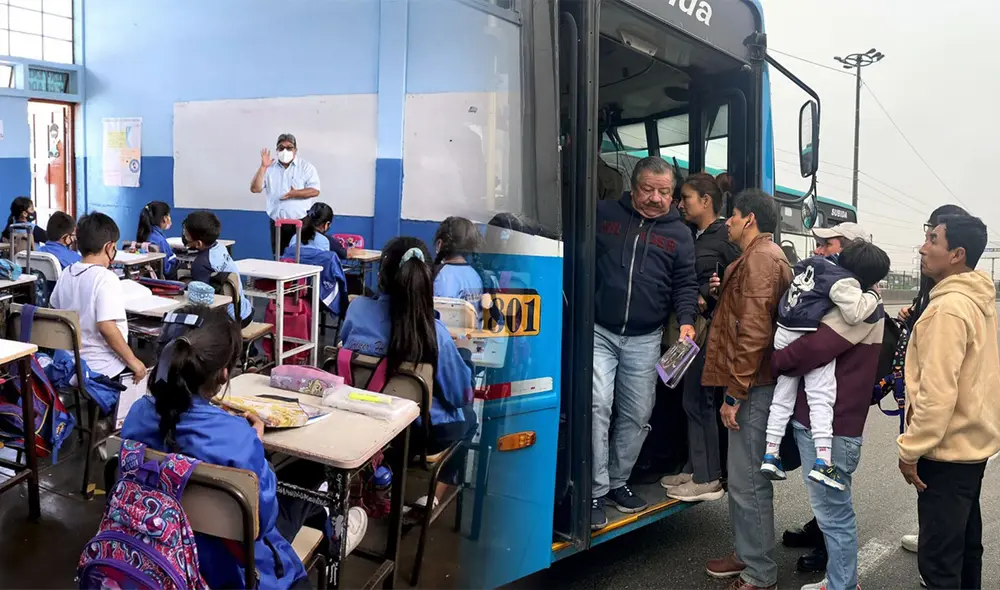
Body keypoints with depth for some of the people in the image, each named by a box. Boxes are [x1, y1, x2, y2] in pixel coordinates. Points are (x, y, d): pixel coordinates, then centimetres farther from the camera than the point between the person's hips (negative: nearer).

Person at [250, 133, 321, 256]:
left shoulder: (306, 167, 2)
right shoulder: (269, 168, 10)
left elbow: (315, 191, -7)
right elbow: (255, 189, 2)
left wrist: (295, 193, -18)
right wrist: (263, 167, -6)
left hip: (300, 223, -3)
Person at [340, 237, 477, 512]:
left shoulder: (357, 309, -15)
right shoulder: (434, 333, -24)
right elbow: (461, 395, -10)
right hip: (417, 433, -4)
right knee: (467, 417, 27)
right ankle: (431, 499, 18)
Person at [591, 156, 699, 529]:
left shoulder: (679, 233, 9)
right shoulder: (602, 215, 3)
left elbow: (685, 284, 7)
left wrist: (686, 321, -10)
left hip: (644, 340, 3)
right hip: (598, 331, -3)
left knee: (637, 414, 9)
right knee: (597, 404, -15)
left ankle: (617, 481, 28)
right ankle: (596, 492, -6)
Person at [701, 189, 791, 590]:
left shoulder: (759, 259, -14)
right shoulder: (760, 256, 20)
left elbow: (754, 332, -22)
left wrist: (735, 393, -20)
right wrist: (724, 293, 8)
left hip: (752, 386, -11)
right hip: (751, 383, 11)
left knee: (748, 482, -4)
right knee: (742, 477, 18)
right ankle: (747, 554, 30)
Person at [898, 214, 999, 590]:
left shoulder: (949, 307, -22)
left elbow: (937, 390, -26)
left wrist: (911, 448, -18)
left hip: (947, 448, -10)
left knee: (937, 554, -2)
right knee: (964, 541, 21)